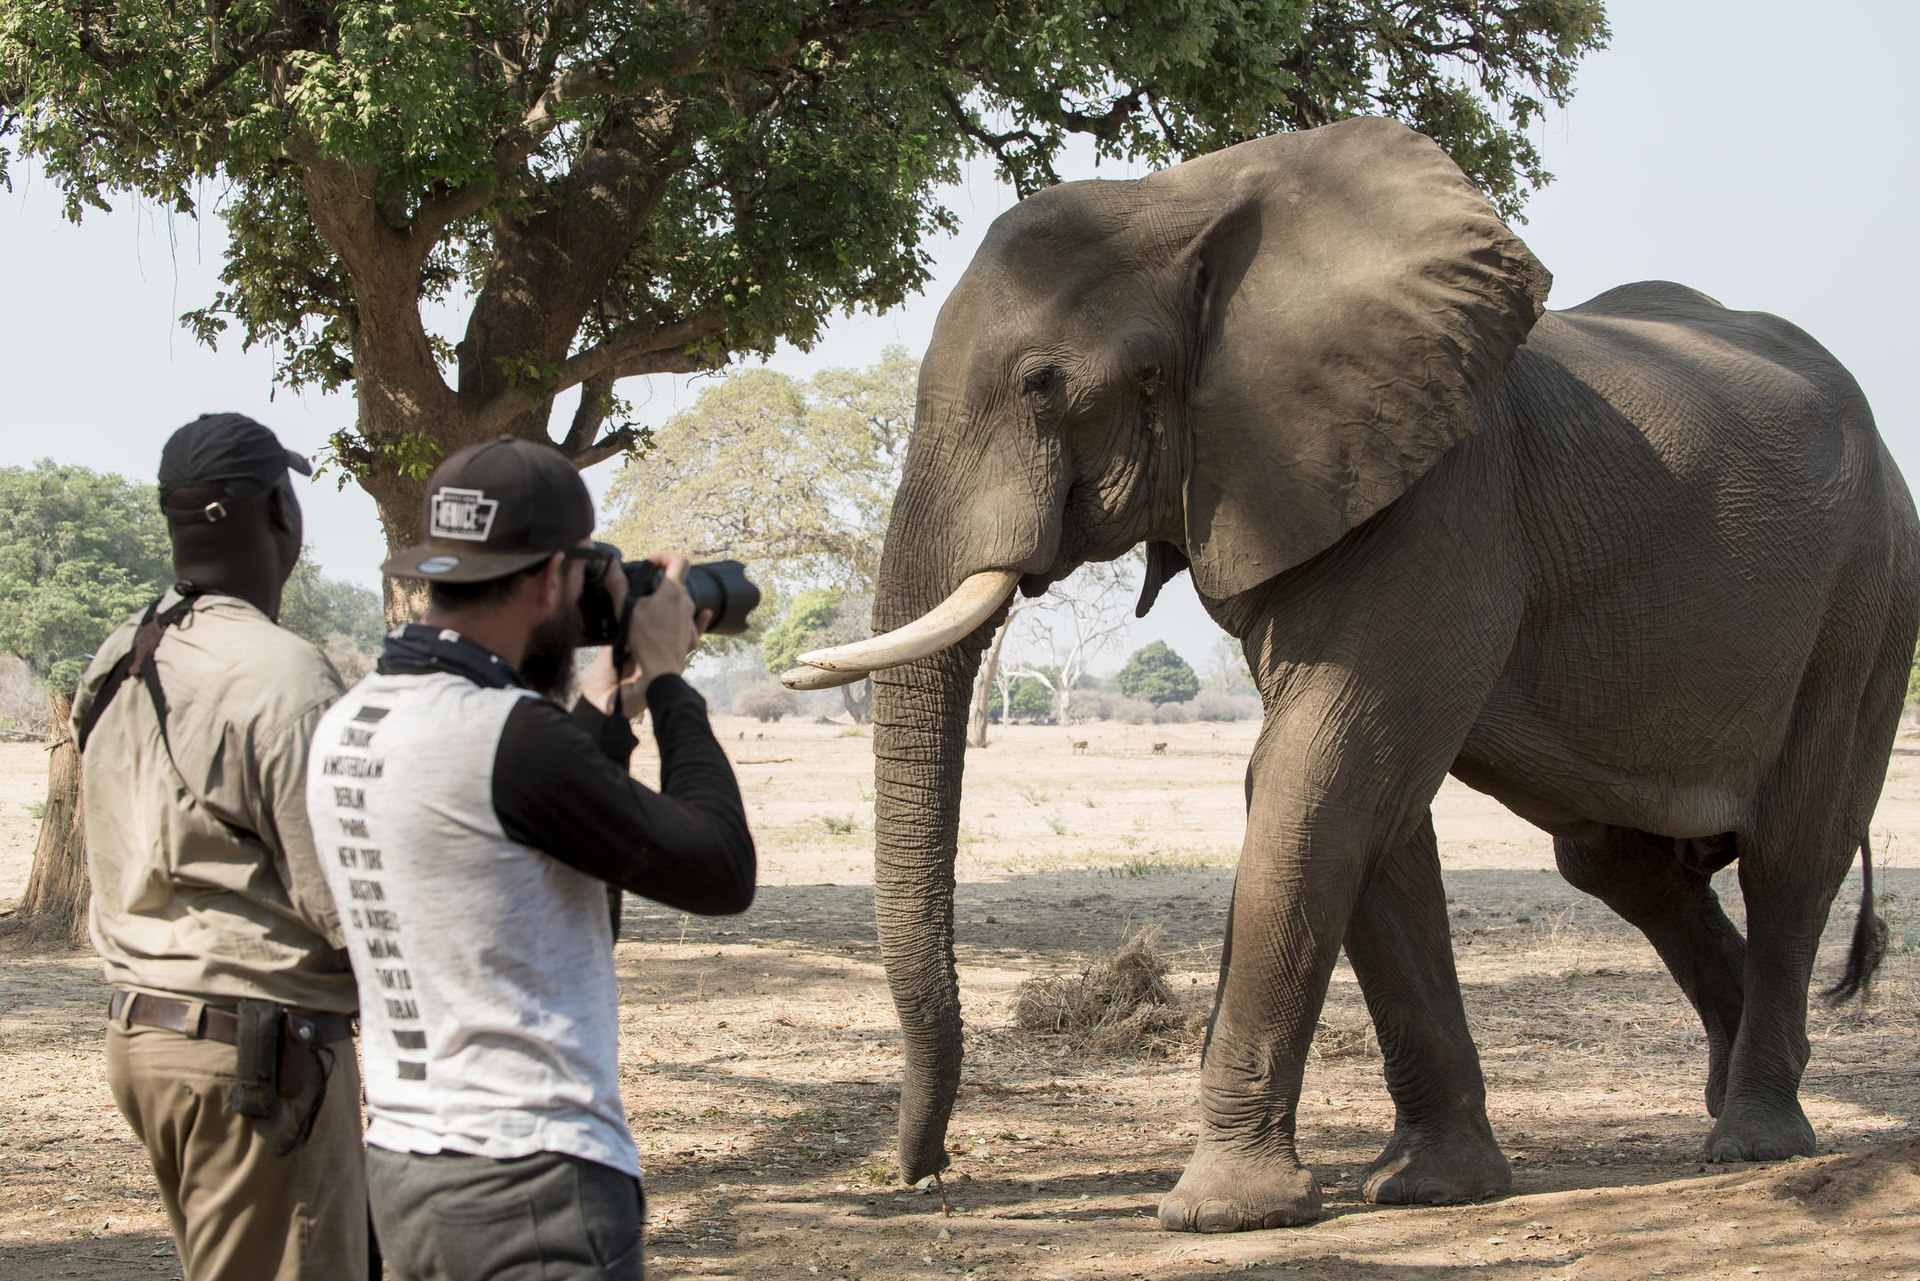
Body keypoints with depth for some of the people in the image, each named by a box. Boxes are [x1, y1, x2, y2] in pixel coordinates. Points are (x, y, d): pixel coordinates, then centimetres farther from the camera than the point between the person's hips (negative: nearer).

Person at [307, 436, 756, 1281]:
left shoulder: (346, 727, 8)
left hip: (401, 1171, 9)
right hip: (527, 1187, -9)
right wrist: (668, 681, -1)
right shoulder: (507, 734, -19)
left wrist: (610, 706, 21)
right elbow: (723, 876, -11)